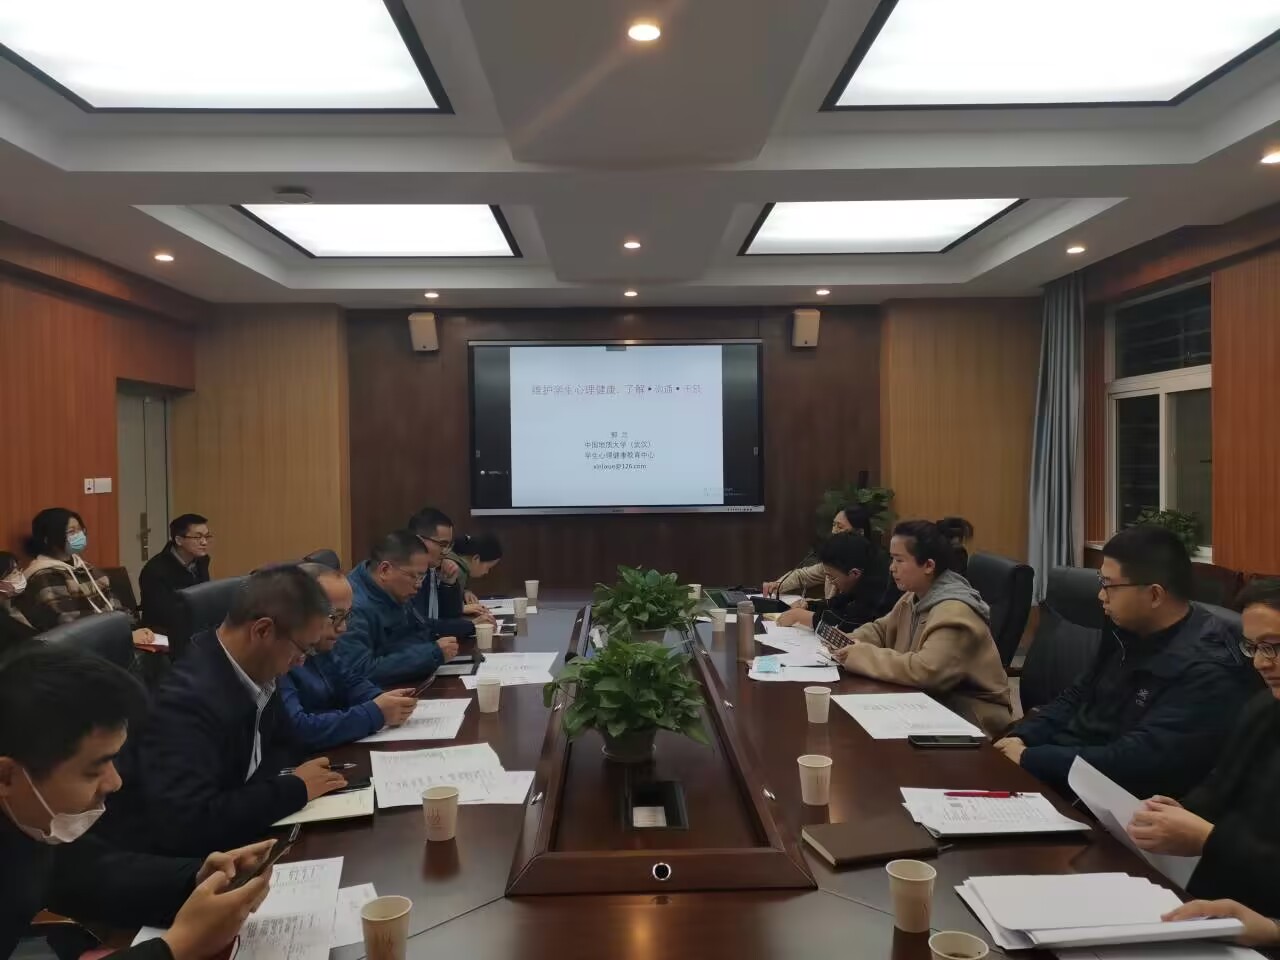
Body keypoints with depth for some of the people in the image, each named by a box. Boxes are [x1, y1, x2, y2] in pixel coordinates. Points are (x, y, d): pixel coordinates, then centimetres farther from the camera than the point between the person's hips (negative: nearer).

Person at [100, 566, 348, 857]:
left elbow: (283, 748, 9)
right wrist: (294, 787, -24)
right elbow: (188, 825, -35)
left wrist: (291, 779, -14)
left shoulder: (254, 674, -4)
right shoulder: (187, 698, -28)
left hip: (226, 843, 7)